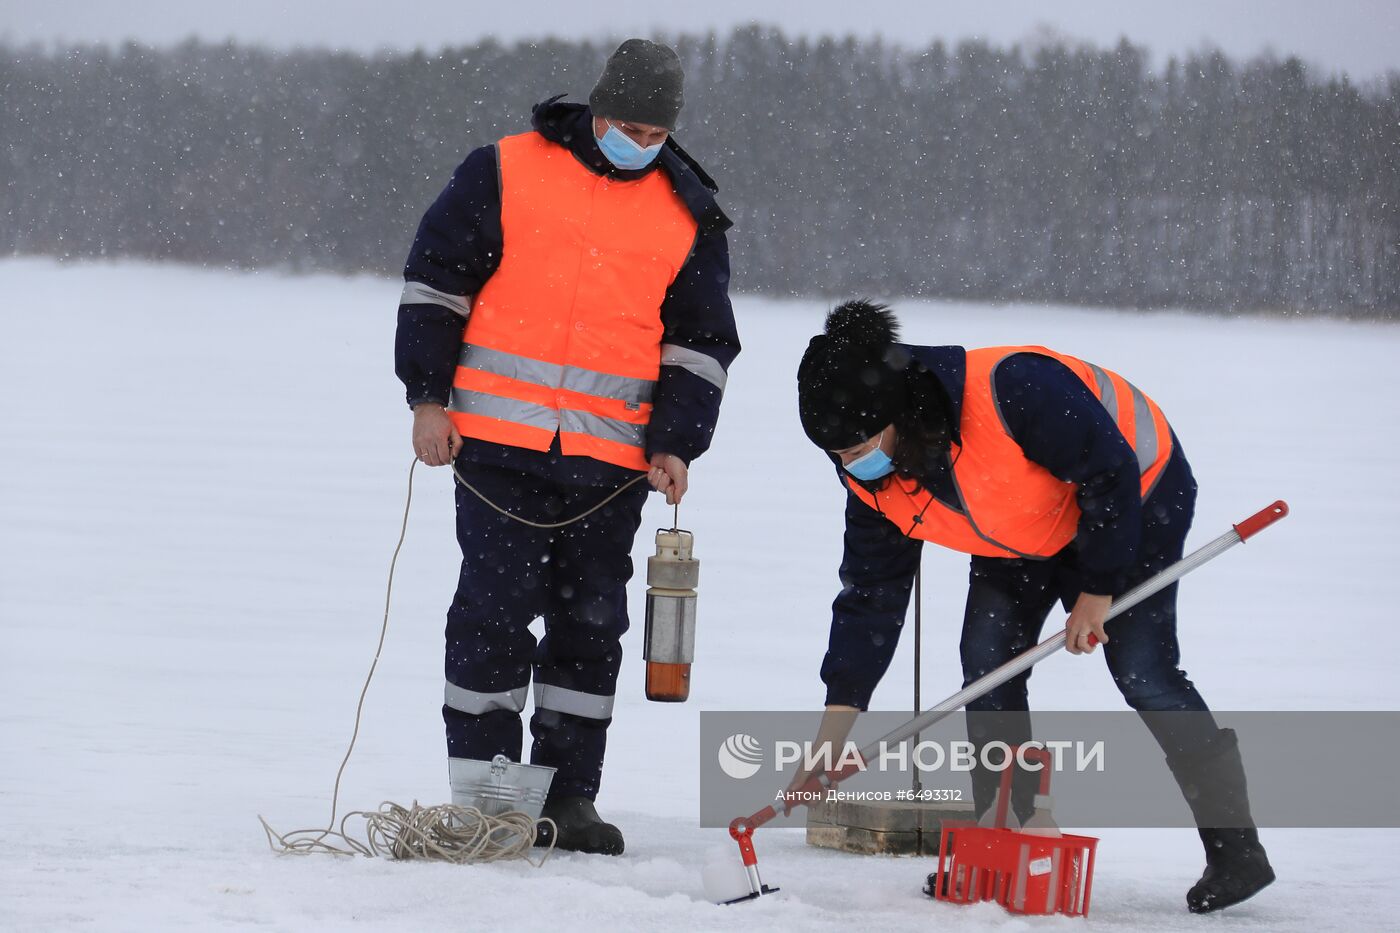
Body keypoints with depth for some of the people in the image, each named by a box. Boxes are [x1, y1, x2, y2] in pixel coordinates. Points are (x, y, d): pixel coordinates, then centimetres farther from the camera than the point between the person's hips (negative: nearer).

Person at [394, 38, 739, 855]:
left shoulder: (688, 215, 8)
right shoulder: (505, 172, 1)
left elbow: (700, 343, 13)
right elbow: (436, 279, 4)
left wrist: (676, 443, 1)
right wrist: (429, 398, -2)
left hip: (612, 461, 3)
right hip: (497, 445, -2)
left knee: (592, 623, 5)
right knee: (495, 609, -4)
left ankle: (568, 796, 13)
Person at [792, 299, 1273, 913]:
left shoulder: (1010, 390, -40)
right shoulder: (871, 480, -16)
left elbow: (1110, 471, -30)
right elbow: (870, 593, -7)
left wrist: (1097, 590, -22)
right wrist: (839, 716, -13)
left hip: (1138, 496, -7)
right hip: (1027, 535, 7)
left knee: (1141, 672, -15)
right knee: (986, 659, -7)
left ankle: (1237, 852, -7)